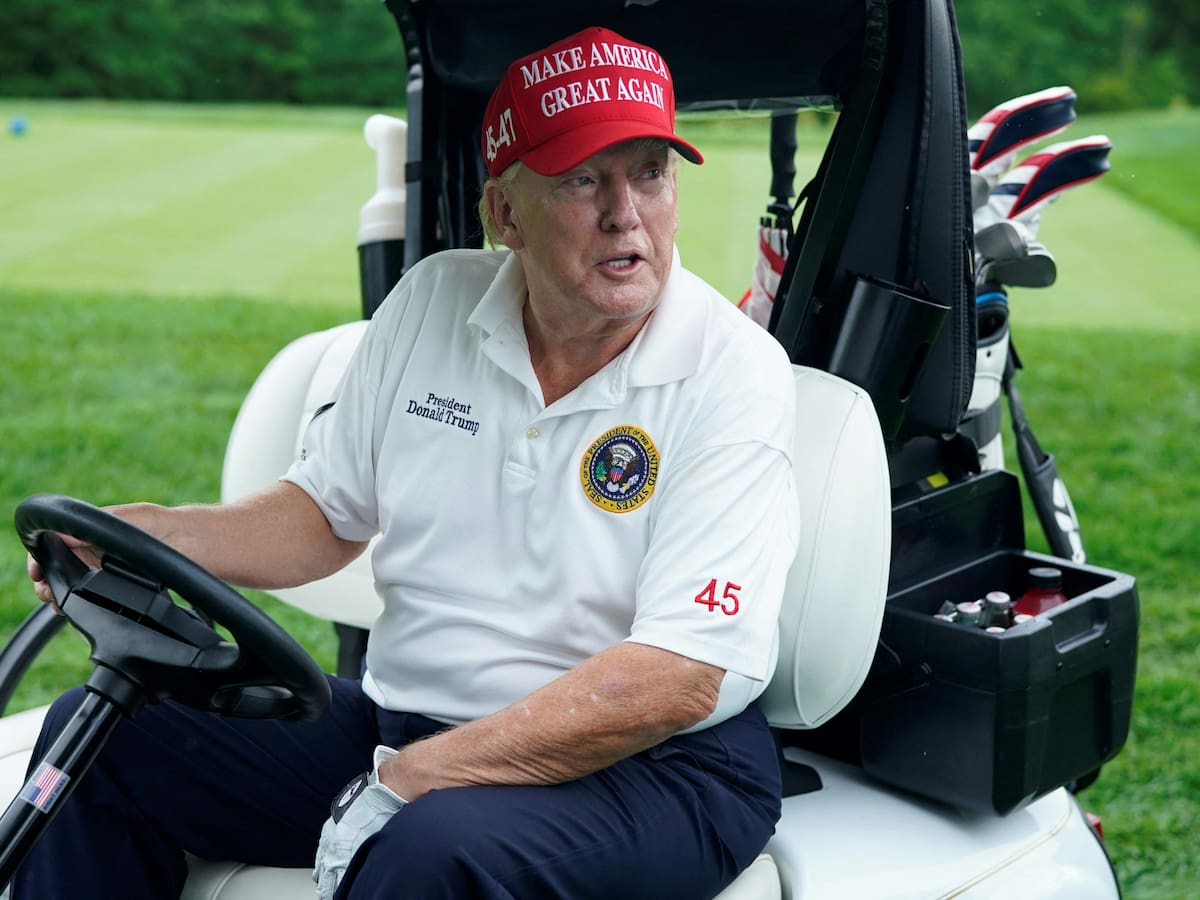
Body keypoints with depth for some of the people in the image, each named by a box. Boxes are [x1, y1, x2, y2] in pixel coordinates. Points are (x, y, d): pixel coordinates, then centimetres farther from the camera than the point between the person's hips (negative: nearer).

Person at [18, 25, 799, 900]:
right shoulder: (432, 301, 2)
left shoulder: (735, 373, -15)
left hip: (654, 764, -5)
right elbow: (327, 509, 13)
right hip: (403, 718, 6)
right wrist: (147, 534, -5)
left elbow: (676, 680, -22)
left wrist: (406, 779, -23)